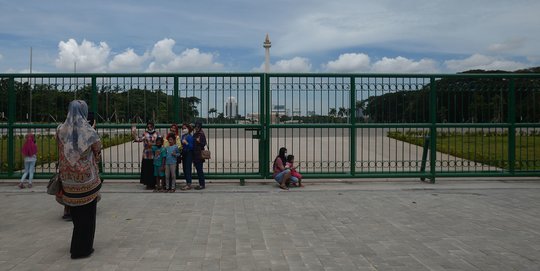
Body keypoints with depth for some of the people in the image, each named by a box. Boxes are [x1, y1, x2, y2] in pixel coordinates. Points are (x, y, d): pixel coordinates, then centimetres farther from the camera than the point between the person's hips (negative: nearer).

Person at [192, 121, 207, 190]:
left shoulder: (202, 135, -8)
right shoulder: (194, 135, 14)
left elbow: (204, 144, -12)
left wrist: (199, 142, -27)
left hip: (199, 155, -7)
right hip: (195, 154, 8)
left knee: (200, 169, -7)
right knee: (198, 169, 10)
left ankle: (202, 184, -1)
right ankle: (200, 184, 16)